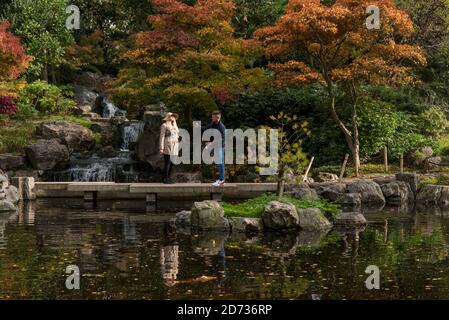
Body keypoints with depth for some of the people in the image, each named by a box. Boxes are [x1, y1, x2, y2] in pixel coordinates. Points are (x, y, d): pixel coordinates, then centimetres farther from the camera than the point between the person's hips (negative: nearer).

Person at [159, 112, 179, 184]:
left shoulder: (174, 126, 19)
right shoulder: (164, 125, -4)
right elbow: (162, 137, -8)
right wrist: (161, 148, -13)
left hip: (174, 147, 7)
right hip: (167, 147, -7)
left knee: (172, 163, 6)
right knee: (167, 163, -7)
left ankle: (169, 177, 13)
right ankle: (165, 179, -3)